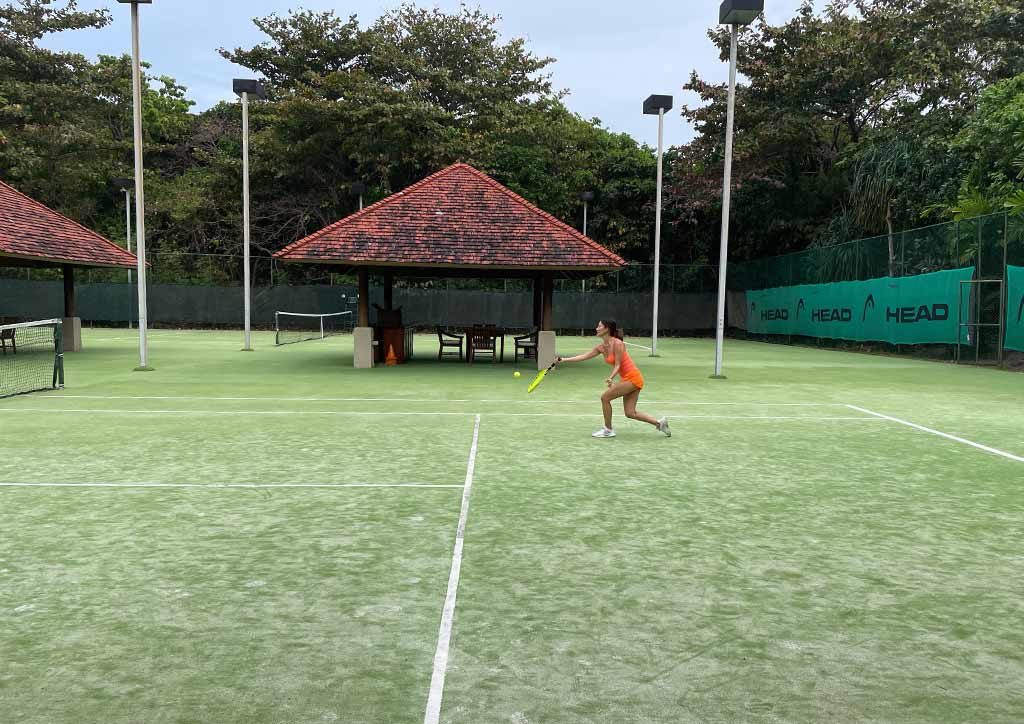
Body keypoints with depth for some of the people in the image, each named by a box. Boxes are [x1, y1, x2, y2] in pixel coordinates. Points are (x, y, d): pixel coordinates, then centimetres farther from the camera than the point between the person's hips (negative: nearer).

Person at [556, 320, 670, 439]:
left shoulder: (617, 343, -16)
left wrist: (611, 378, -33)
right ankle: (659, 423, 14)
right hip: (627, 379, 9)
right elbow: (583, 356, 10)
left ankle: (608, 430, 5)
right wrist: (563, 359, 7)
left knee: (605, 398, -8)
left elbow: (617, 365, -17)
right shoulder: (602, 347, 8)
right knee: (630, 413, 5)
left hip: (632, 378, -9)